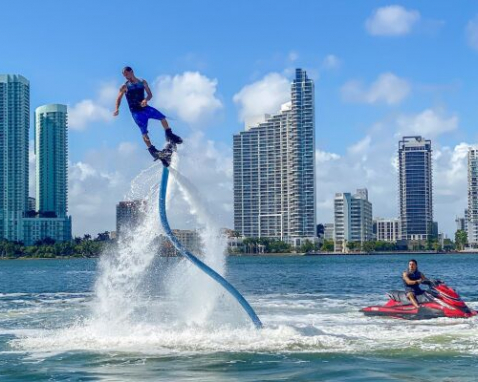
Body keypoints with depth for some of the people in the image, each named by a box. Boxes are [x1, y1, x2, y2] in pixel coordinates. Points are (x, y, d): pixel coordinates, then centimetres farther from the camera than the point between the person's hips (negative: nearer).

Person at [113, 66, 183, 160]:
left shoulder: (143, 82, 6)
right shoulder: (125, 87, -1)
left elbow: (150, 94, 6)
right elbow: (119, 99, 4)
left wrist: (146, 99, -16)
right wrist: (117, 109, -13)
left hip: (145, 107, 3)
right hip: (136, 111, -3)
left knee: (162, 117, -9)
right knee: (144, 132, -11)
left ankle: (169, 136, 8)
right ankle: (152, 150, -5)